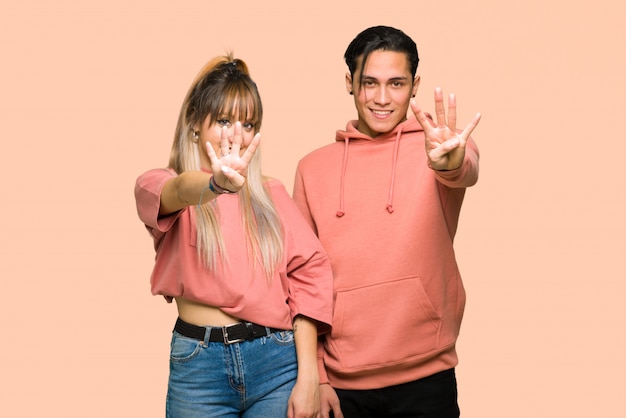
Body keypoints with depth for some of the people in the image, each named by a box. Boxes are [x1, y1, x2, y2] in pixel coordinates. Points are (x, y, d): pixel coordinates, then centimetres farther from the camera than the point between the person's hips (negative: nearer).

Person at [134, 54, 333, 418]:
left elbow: (309, 273, 1)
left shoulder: (271, 194, 11)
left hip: (277, 360, 2)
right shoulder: (158, 186, 4)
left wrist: (308, 377, -9)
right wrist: (217, 183, -44)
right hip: (198, 365, -1)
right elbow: (179, 190, -21)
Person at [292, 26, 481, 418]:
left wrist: (449, 161, -47)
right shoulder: (313, 168, 5)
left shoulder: (440, 146, -2)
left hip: (425, 378, -2)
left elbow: (466, 173, -24)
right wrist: (312, 376, 1)